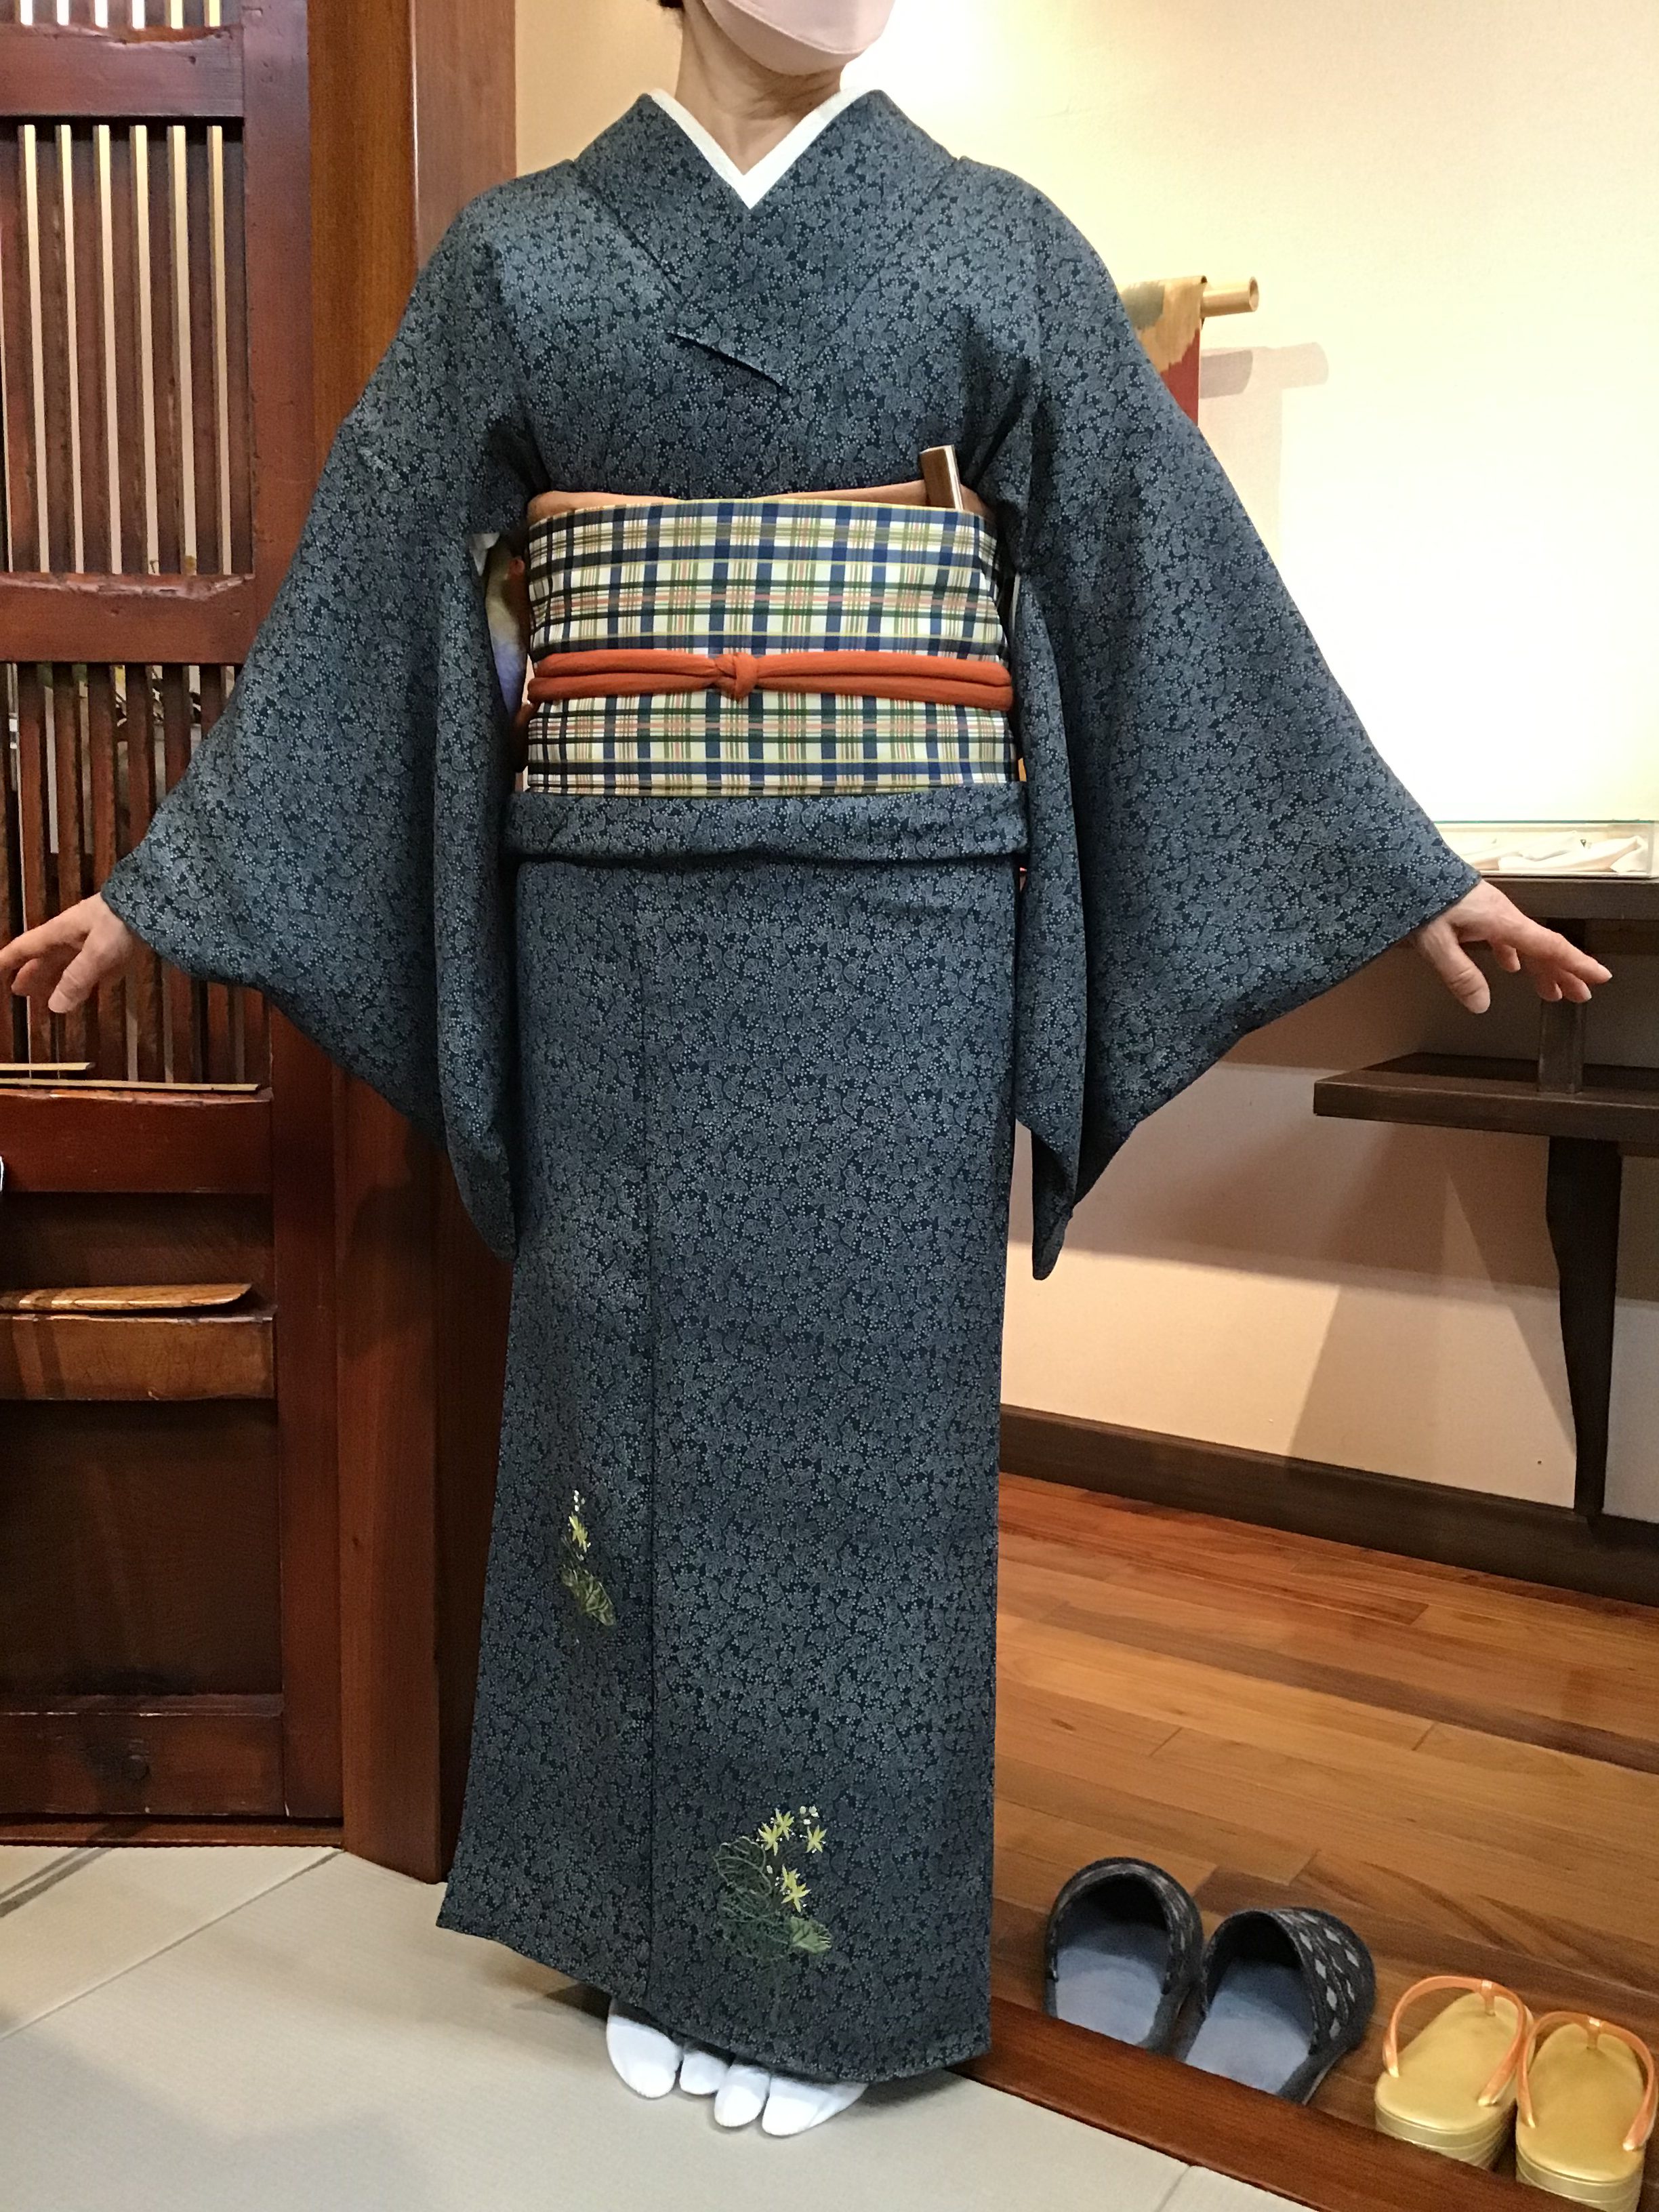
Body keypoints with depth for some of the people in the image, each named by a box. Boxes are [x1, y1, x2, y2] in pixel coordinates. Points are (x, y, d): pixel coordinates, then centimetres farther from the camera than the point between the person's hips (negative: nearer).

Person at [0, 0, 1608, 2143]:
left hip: (897, 926, -1)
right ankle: (656, 1934, 28)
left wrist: (1407, 871, 4)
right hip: (618, 929, 1)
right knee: (631, 1389, 7)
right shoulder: (521, 255, 9)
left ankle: (837, 1962, 24)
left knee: (860, 1404, 3)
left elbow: (1176, 571, 5)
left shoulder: (995, 244, 7)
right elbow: (365, 585, 8)